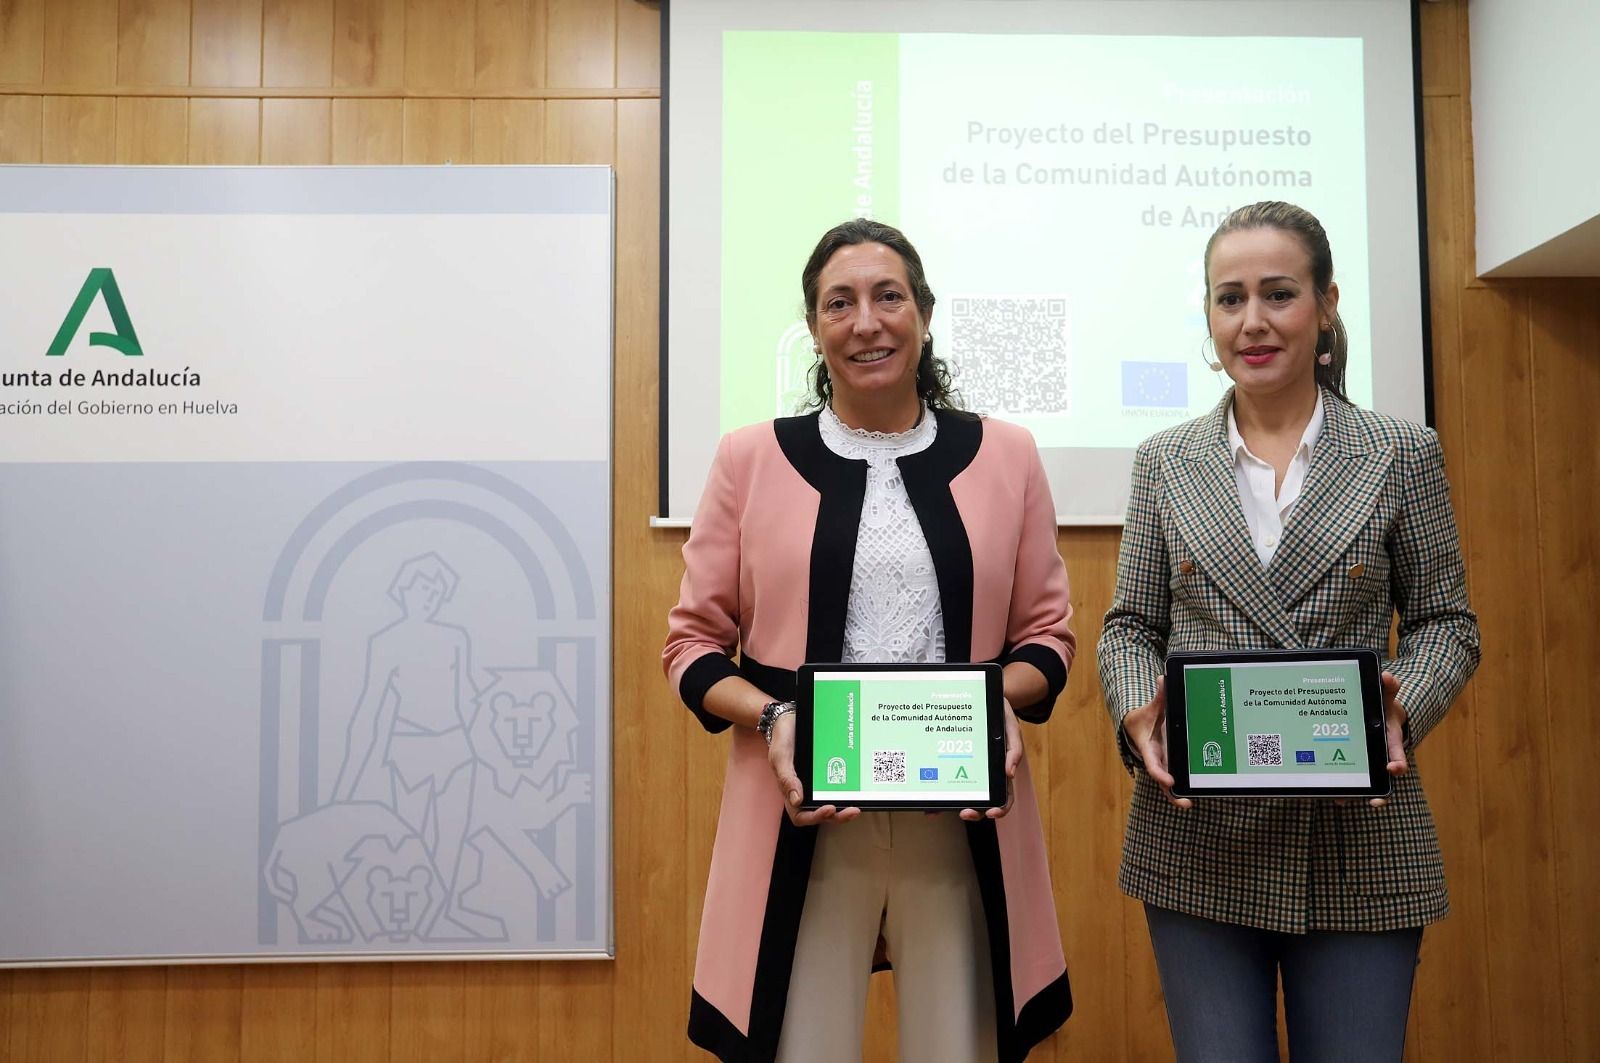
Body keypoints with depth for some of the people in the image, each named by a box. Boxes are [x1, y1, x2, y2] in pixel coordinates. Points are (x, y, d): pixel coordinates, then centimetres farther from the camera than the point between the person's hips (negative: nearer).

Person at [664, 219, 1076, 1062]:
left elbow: (1047, 632, 9)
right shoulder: (751, 459, 4)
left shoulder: (1003, 456, 7)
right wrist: (771, 719, -13)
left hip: (965, 816, 1)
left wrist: (1003, 703, -11)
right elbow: (692, 642, 5)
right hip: (802, 814, -1)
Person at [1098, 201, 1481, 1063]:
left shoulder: (1401, 457, 2)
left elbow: (1446, 622, 5)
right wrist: (1137, 711, -13)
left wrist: (1405, 706, -15)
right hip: (1198, 841, 1)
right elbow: (1129, 626, 7)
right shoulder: (1165, 462, 5)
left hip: (1358, 843, 0)